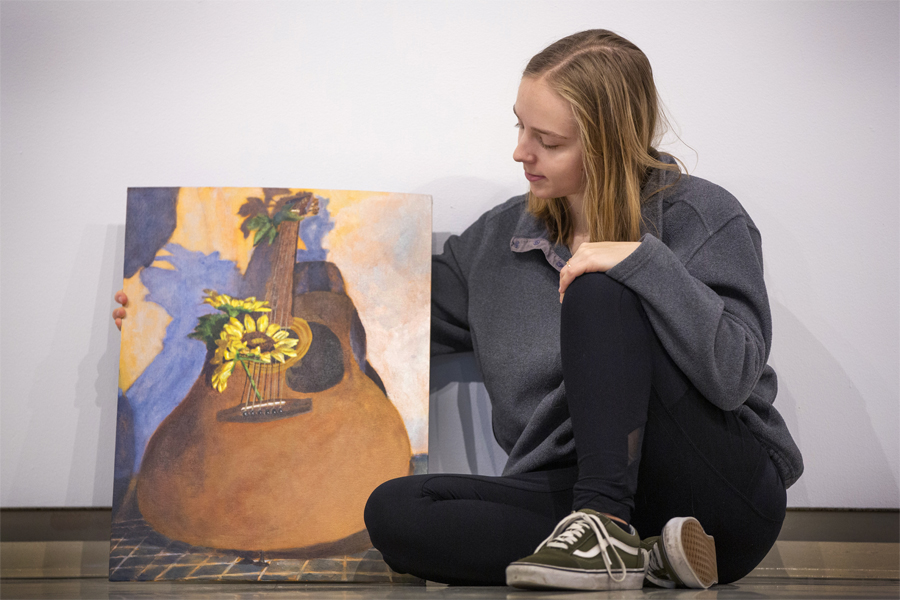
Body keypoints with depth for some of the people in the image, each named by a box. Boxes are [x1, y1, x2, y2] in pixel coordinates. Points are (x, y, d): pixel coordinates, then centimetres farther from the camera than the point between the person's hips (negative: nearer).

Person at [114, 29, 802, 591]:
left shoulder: (702, 215, -3)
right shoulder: (502, 238, 11)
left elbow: (733, 373, -16)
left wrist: (643, 260, -23)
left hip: (723, 496, -5)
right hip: (571, 491, 5)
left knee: (599, 290, -24)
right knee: (393, 510, -21)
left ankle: (604, 528, -26)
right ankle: (641, 556, -24)